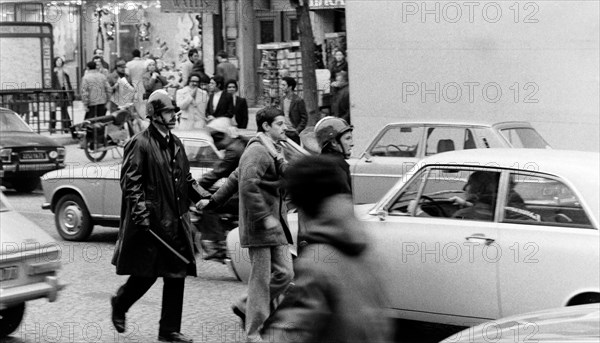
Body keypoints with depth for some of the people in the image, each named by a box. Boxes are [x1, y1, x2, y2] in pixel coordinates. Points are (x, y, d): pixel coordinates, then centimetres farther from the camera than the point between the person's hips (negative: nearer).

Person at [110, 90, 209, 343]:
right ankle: (120, 304, 30)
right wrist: (141, 212, -22)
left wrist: (202, 198, 7)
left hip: (176, 221, 7)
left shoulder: (175, 144, 13)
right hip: (150, 222, -7)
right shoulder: (140, 144, -10)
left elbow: (186, 179, 20)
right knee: (147, 273, 0)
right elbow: (130, 182, -14)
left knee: (177, 274, 5)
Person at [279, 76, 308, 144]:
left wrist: (297, 130, -15)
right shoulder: (282, 99, 9)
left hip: (293, 133, -6)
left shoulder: (298, 100, -11)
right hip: (283, 132, 6)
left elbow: (304, 118, -9)